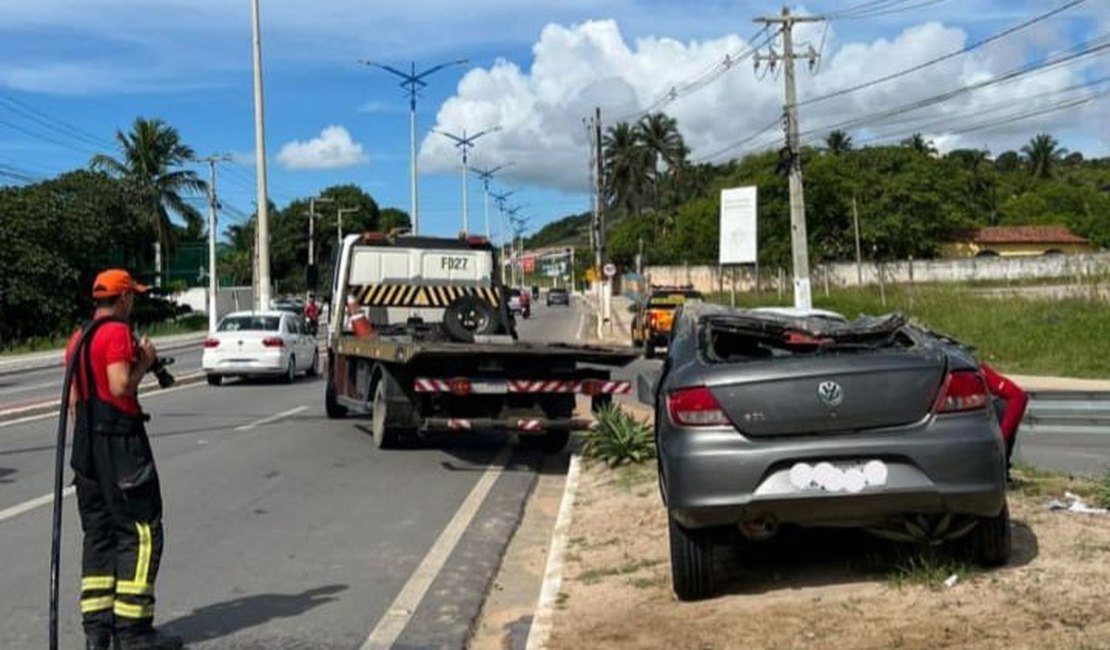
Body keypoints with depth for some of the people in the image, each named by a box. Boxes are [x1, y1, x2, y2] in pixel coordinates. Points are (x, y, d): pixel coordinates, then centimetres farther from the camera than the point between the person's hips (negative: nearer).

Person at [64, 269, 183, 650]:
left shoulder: (78, 339, 15)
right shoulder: (118, 332, -12)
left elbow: (74, 398, 16)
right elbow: (121, 387, -22)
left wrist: (84, 441, 21)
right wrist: (145, 362, -6)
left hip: (87, 444, 9)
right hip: (120, 440, -9)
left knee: (98, 535, 12)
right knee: (141, 533, -4)